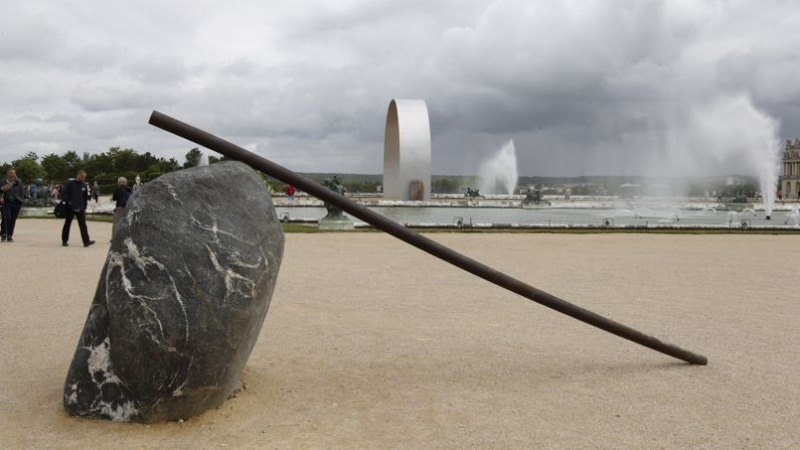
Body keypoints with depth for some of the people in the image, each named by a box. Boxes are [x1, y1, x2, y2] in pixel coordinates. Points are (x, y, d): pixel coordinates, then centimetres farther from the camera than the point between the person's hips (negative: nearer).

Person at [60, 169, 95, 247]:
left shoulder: (84, 185, 7)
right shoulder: (70, 183, -7)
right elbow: (63, 193, -10)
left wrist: (84, 206, 13)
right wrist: (68, 202, -18)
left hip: (80, 208, 3)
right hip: (70, 208, -3)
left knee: (83, 224, -6)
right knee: (67, 224, 8)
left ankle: (86, 241, -12)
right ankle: (64, 241, 19)